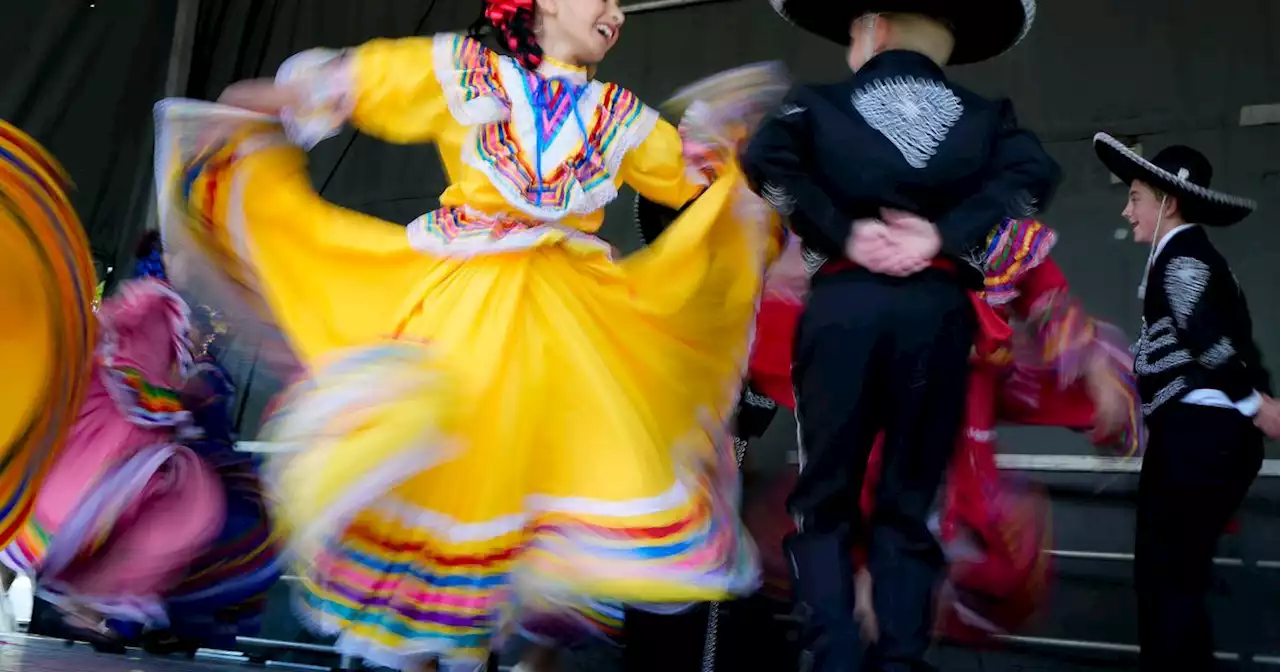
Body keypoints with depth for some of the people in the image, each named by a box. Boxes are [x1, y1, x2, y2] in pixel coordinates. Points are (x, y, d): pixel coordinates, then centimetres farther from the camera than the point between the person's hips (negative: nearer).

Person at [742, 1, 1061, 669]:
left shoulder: (819, 103, 9)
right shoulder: (984, 115, 15)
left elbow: (764, 158, -8)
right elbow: (1034, 172, -2)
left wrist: (842, 234, -6)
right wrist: (946, 236, -6)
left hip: (844, 302, -1)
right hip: (938, 308, 2)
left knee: (824, 495, 8)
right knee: (910, 500, 9)